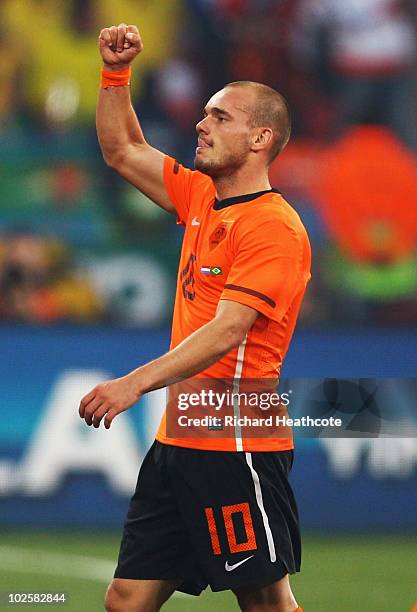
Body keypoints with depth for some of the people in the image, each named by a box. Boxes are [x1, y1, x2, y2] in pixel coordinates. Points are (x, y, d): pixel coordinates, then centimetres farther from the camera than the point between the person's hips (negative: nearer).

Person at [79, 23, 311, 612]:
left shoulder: (274, 226, -13)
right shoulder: (203, 199, 13)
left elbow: (227, 330, -22)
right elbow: (122, 151, 27)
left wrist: (137, 382, -30)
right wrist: (116, 73, 13)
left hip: (237, 447, -9)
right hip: (177, 443, 9)